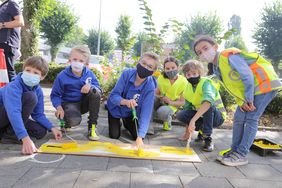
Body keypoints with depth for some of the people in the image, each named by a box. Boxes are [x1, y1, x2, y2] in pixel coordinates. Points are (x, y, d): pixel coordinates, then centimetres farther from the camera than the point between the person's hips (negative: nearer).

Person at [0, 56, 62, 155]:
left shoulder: (38, 91, -6)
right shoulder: (13, 87, -28)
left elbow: (38, 114, 1)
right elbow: (13, 113, -41)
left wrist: (52, 128, -13)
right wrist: (25, 139, -50)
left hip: (10, 121, 7)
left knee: (41, 131, -6)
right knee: (30, 97, -27)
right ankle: (10, 134, -16)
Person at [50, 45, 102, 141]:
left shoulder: (89, 74, -3)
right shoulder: (62, 76, -11)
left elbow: (98, 88, -6)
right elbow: (55, 95, -6)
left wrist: (90, 86, -29)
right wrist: (59, 107, -25)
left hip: (84, 103, 4)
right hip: (69, 104, -4)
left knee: (95, 91, -28)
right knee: (74, 121, -37)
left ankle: (92, 127, -17)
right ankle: (65, 120, 7)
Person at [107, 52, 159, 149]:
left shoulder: (150, 87, -29)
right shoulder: (127, 73, -29)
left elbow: (146, 112, -31)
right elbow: (113, 96, -28)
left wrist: (140, 137, -38)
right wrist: (126, 102, -50)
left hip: (131, 112, 1)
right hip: (115, 108, -1)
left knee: (137, 136, -2)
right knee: (114, 136, -6)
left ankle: (127, 123, 28)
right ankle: (118, 122, 28)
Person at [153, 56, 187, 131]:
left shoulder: (183, 82, -15)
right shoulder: (161, 78, -10)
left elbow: (182, 102, -10)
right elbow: (156, 94, 0)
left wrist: (170, 102, -26)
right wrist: (159, 97, -23)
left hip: (171, 106, -2)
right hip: (159, 102, 2)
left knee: (162, 112, -37)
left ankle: (167, 120, -1)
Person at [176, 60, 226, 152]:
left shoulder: (206, 82, -23)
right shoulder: (188, 88, -1)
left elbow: (208, 101, -44)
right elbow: (188, 109, 3)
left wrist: (193, 120, -52)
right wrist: (187, 133, -1)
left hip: (217, 116, -6)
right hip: (200, 115, 6)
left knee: (208, 105, -37)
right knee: (180, 115, -15)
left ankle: (207, 138, -22)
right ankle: (202, 130, 6)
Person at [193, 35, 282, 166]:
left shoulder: (229, 56, -24)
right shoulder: (217, 70, 3)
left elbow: (247, 76, -26)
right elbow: (234, 86, 7)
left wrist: (249, 99, -19)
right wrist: (241, 102, -7)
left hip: (265, 84, -9)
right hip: (248, 91, 9)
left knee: (251, 119, -11)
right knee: (238, 119, 6)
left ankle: (241, 155, -6)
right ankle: (234, 150, 15)